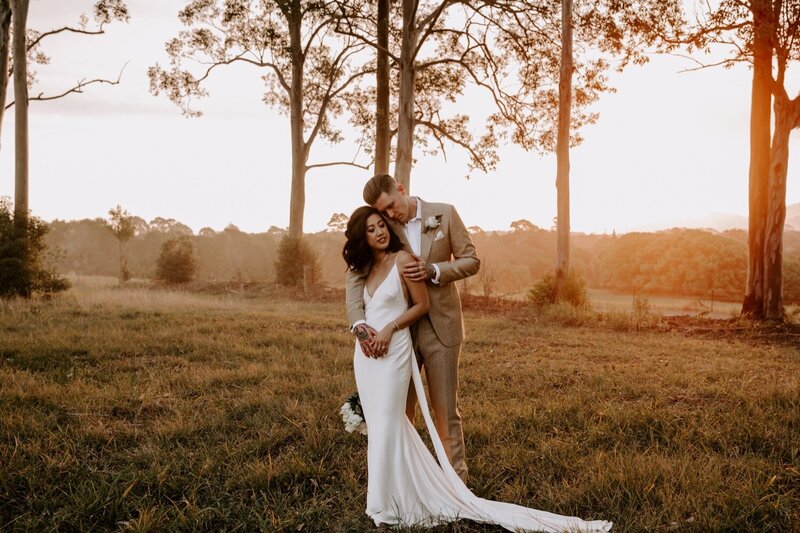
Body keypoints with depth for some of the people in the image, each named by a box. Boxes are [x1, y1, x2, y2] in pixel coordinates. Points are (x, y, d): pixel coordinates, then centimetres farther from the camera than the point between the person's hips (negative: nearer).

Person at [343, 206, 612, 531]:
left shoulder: (402, 260, -8)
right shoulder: (364, 269, 11)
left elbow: (422, 305, -6)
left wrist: (390, 328, -15)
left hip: (393, 351, -7)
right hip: (366, 352, 7)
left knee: (387, 425, -5)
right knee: (375, 423, 10)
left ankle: (388, 504, 5)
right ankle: (386, 495, 21)